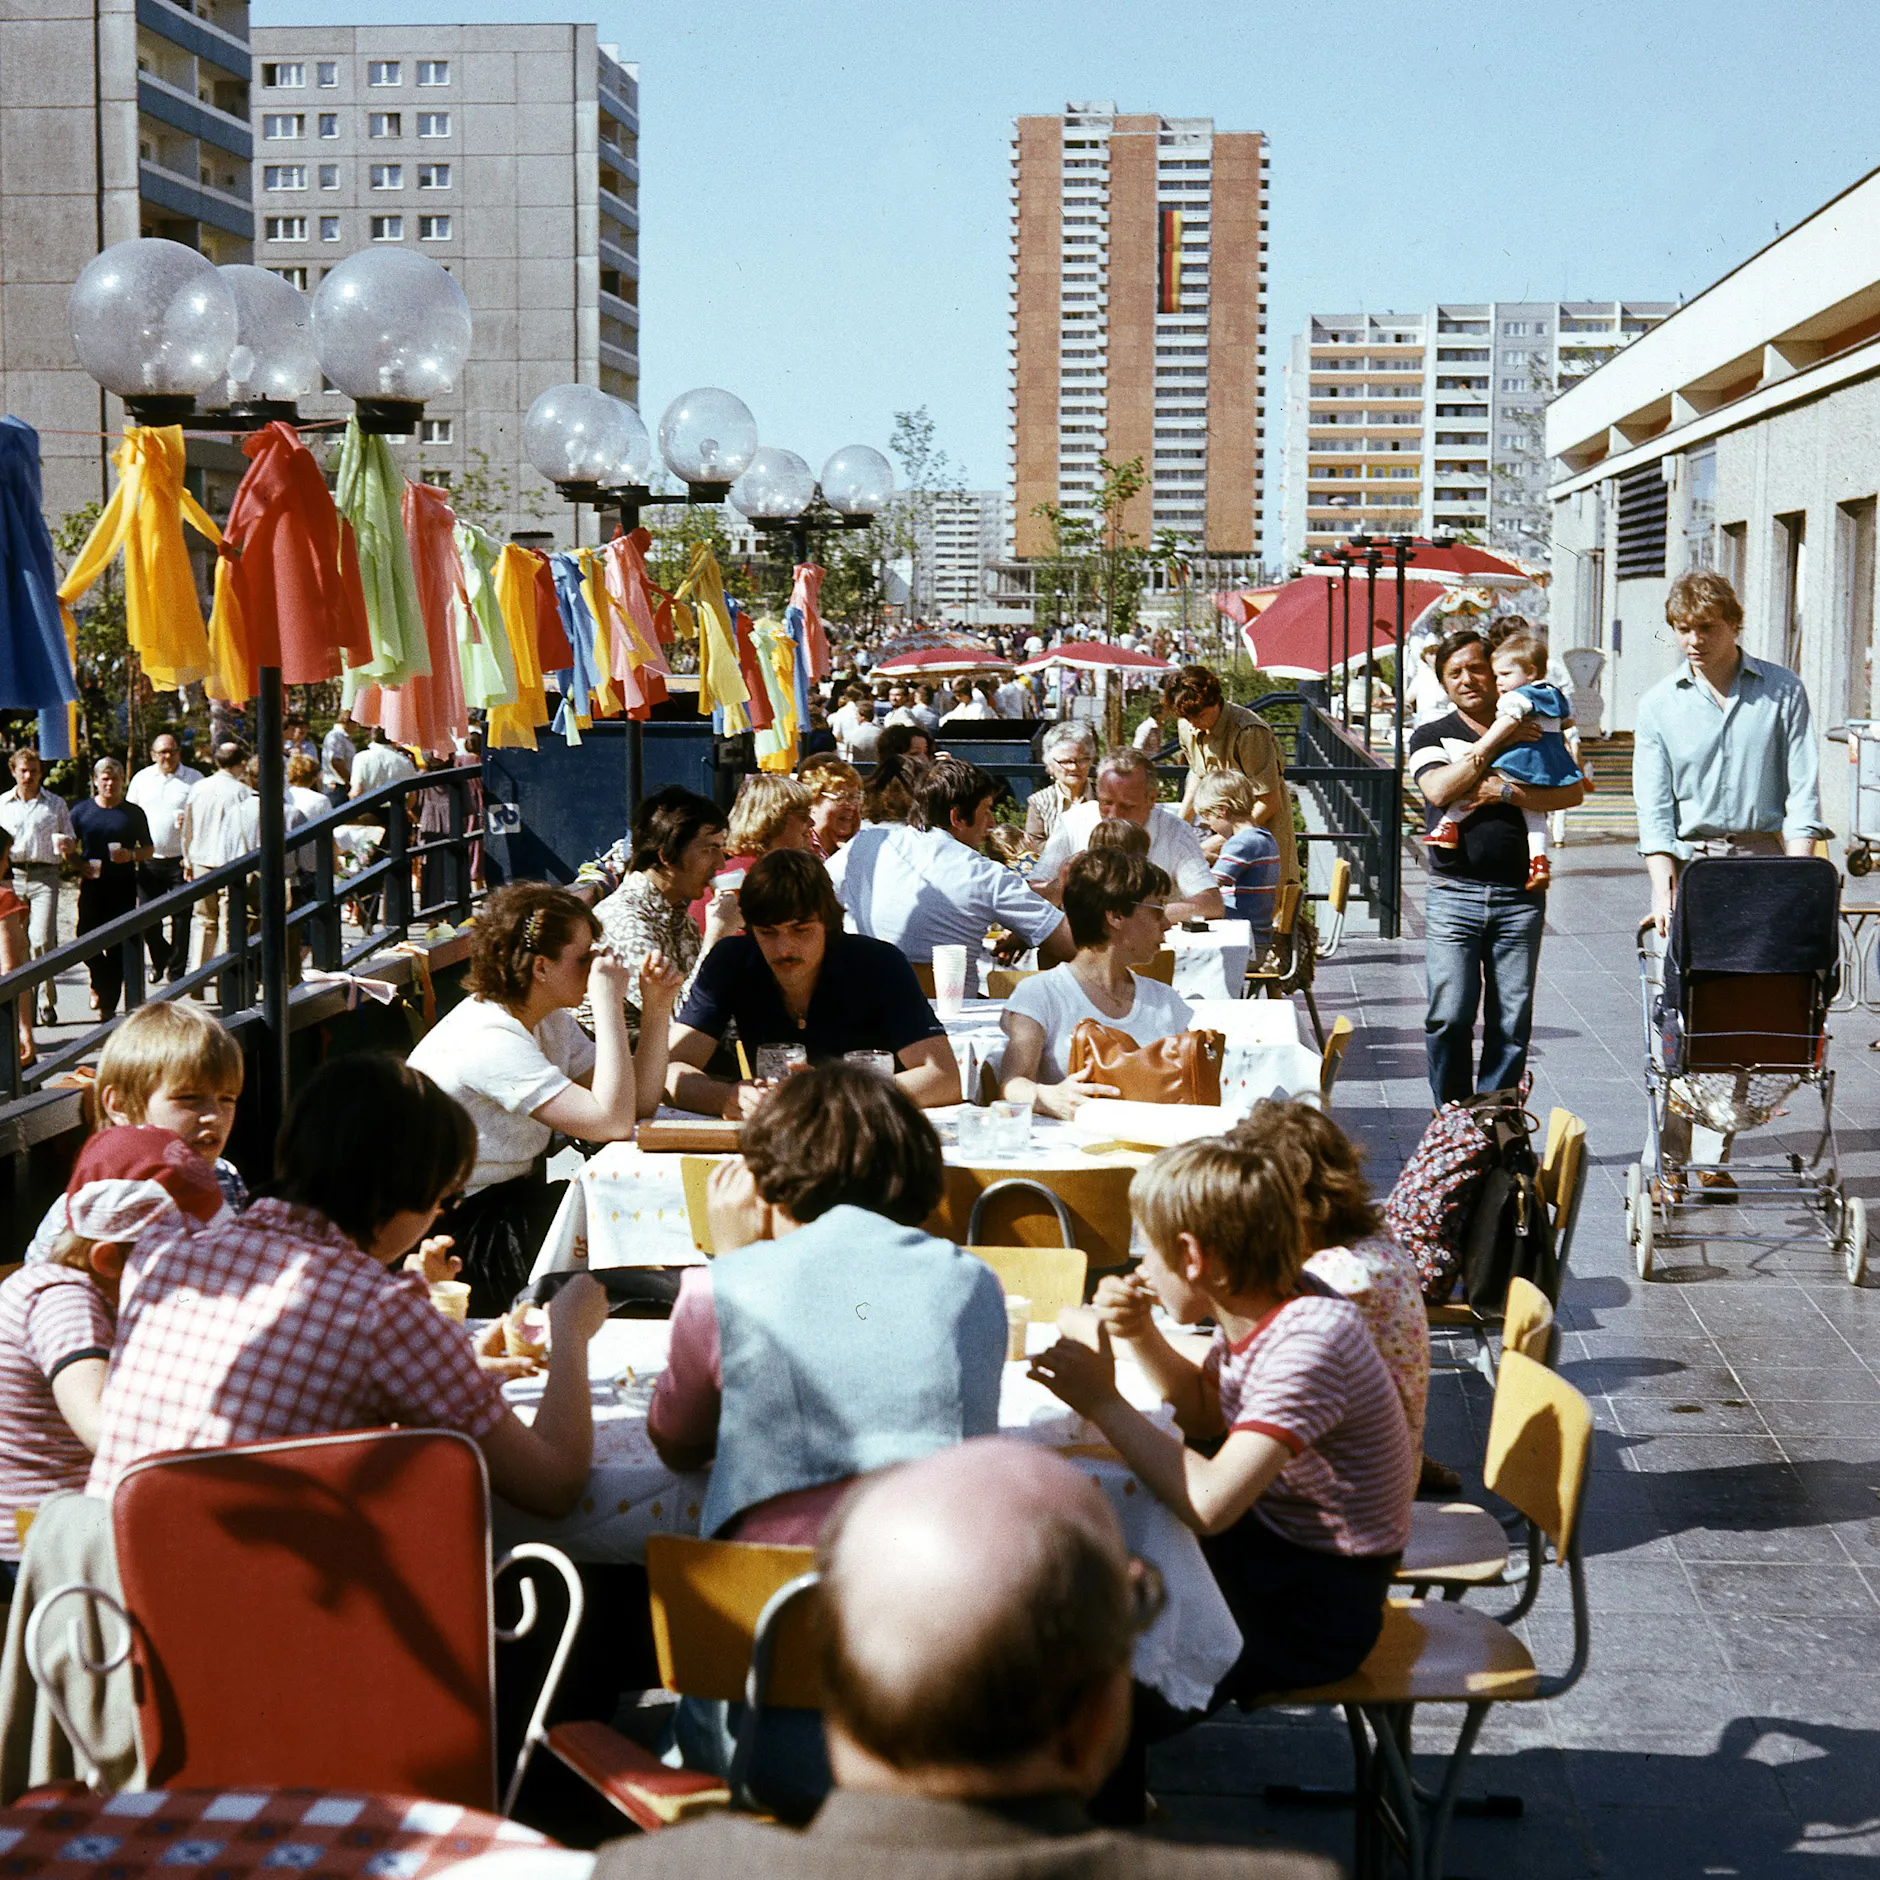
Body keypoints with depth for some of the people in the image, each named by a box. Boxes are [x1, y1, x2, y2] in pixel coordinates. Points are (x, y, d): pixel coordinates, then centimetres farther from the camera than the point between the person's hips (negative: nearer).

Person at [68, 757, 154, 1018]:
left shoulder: (133, 813, 7)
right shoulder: (81, 811, 8)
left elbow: (148, 850, 11)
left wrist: (131, 855, -10)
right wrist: (80, 864, -8)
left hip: (123, 885, 0)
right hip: (92, 885, 1)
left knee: (117, 944, -2)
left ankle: (108, 1003, 6)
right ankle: (100, 982, 24)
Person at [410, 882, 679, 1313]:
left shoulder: (550, 1020, 6)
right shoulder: (489, 1039, -24)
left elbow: (638, 1103, 5)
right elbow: (612, 1122, -31)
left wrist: (656, 1010, -6)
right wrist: (608, 1003, -27)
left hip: (514, 1204, 9)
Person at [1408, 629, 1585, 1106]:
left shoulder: (1533, 731, 12)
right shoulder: (1431, 736, 10)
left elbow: (1573, 792, -1)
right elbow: (1439, 789, -11)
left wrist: (1506, 792, -12)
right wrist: (1493, 742, -11)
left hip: (1520, 897, 1)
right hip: (1453, 895, -1)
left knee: (1511, 1022, 1)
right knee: (1450, 1017, -6)